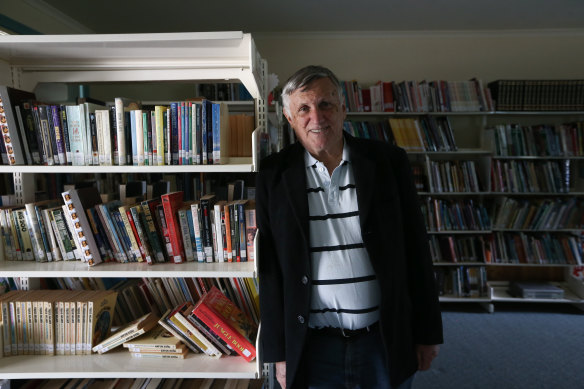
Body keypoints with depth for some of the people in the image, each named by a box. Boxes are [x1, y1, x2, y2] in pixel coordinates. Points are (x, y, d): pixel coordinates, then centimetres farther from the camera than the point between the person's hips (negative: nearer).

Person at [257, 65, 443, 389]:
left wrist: (427, 334, 3)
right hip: (313, 346, 0)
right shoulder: (274, 175, -5)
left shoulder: (388, 162, -5)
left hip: (386, 340, 1)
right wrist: (279, 352, -1)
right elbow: (269, 269, -3)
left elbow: (416, 251, -1)